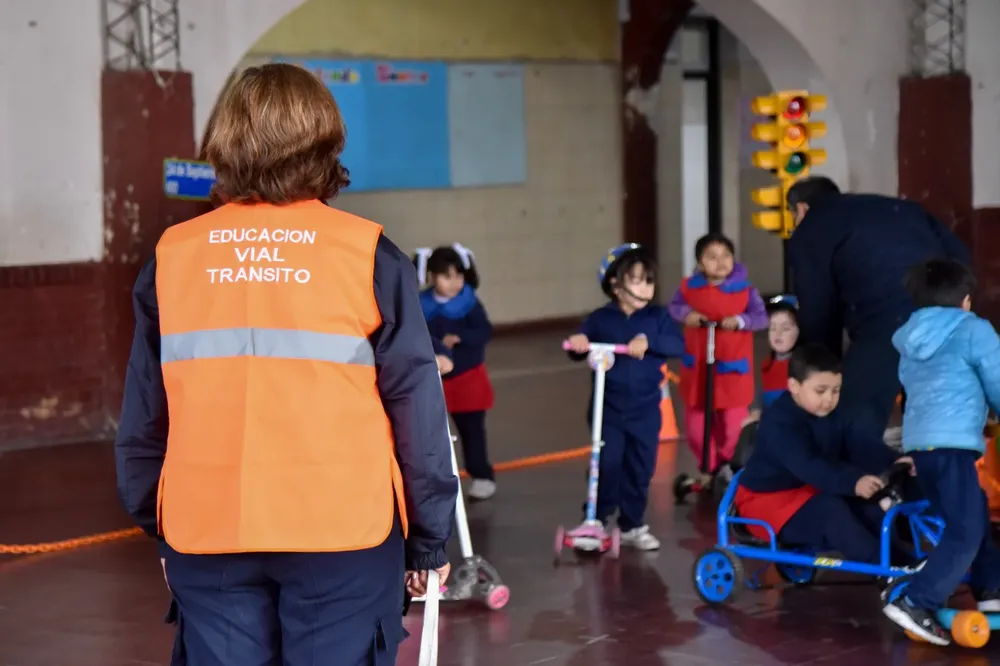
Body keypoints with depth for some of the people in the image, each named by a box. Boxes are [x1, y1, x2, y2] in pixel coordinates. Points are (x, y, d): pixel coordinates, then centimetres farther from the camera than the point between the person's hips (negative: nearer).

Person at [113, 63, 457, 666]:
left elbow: (143, 419, 7)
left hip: (206, 533, 2)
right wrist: (429, 542, 6)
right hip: (342, 530, -2)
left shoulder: (172, 256, 2)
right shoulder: (368, 255, -5)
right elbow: (417, 409, -4)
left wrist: (158, 525, 19)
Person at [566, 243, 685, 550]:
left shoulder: (658, 316, -1)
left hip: (645, 410, 2)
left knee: (640, 469, 8)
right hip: (609, 409, -2)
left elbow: (678, 345, -13)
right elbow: (581, 344, 0)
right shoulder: (601, 319, -3)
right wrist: (578, 345, -25)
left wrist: (649, 341, -30)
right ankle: (596, 522, 6)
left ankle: (632, 526, 22)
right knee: (607, 465, -8)